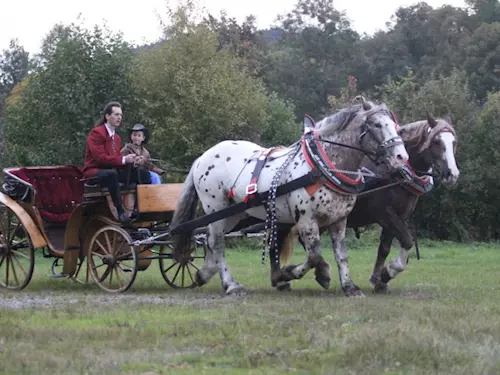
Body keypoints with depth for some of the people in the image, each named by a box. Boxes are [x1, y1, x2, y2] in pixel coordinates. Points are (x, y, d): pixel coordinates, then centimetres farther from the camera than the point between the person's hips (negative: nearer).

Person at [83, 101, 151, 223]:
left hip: (112, 170, 8)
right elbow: (100, 158, -20)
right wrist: (123, 160, -24)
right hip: (94, 171, -8)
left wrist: (131, 161, -7)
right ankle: (120, 212, -44)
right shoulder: (96, 133, -9)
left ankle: (138, 210, -18)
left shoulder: (116, 137, 19)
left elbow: (116, 159, 15)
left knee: (143, 173, -8)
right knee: (111, 174, -43)